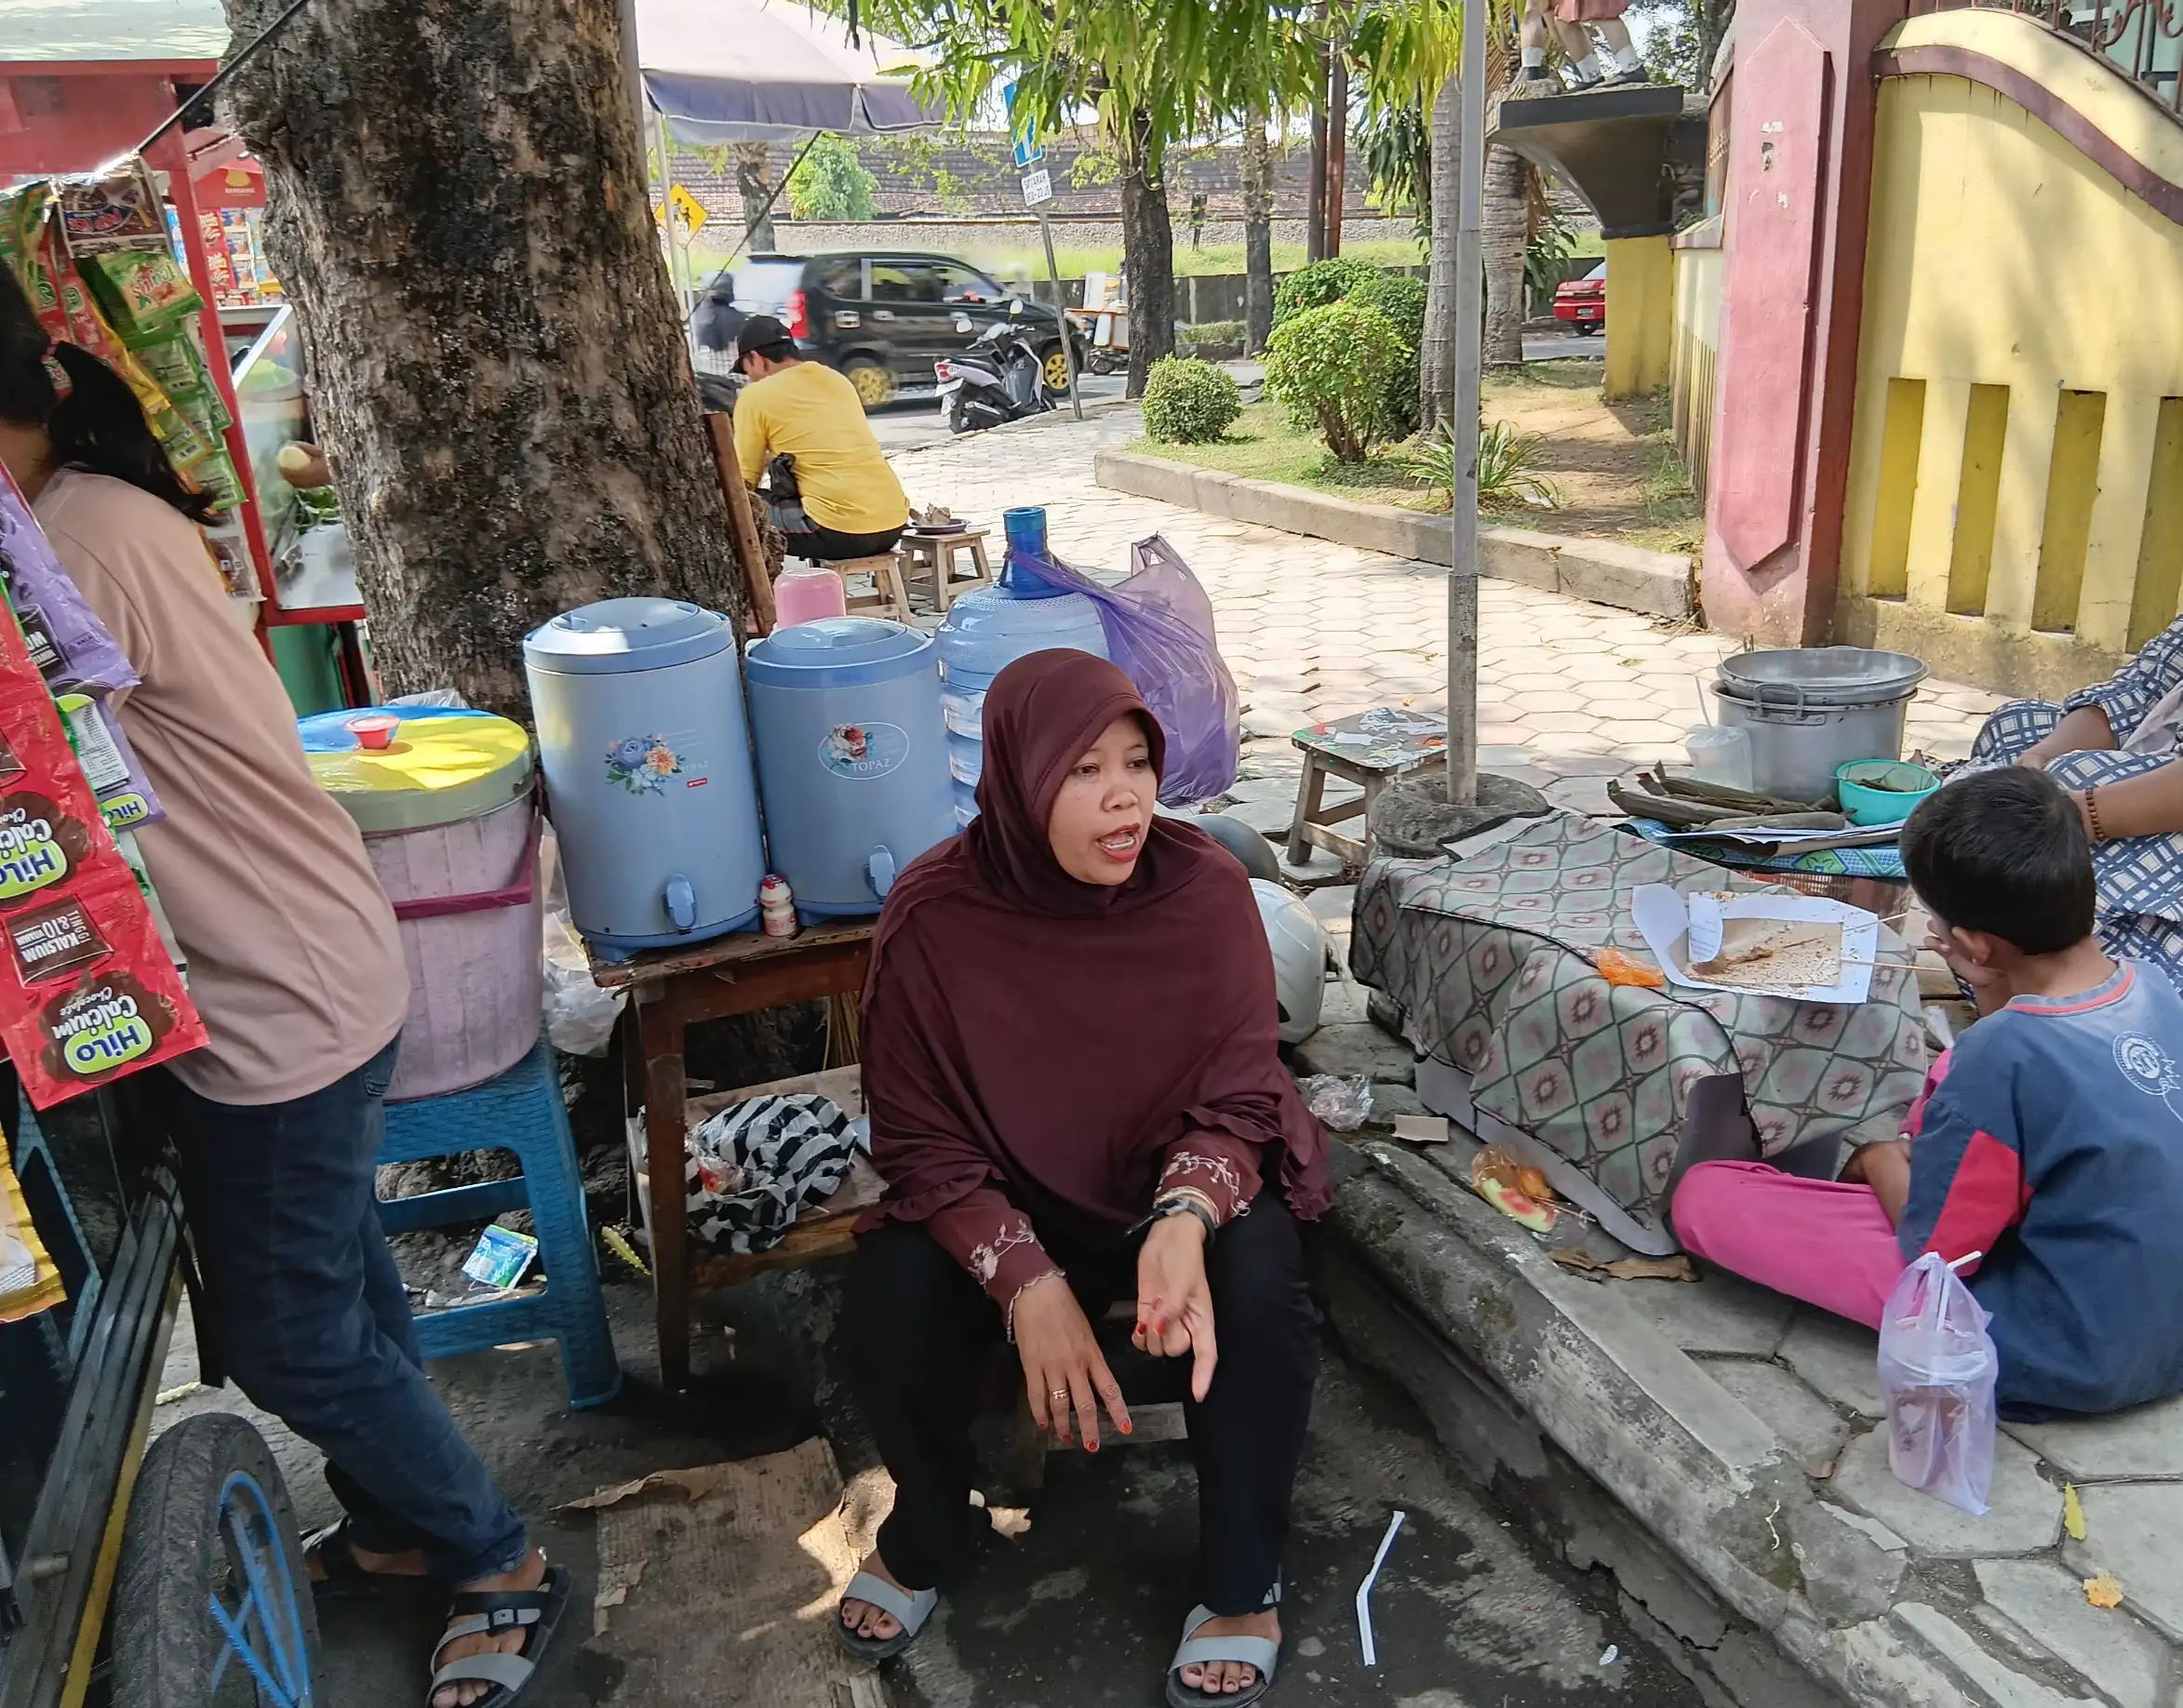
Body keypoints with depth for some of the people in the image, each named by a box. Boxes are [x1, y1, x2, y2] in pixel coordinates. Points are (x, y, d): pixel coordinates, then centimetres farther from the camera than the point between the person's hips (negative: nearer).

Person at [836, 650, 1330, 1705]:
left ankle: (1240, 1585, -1)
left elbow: (1237, 1099, -14)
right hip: (1004, 1200, 1)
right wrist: (1027, 1283, -30)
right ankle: (929, 1535, 11)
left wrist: (1185, 1219, -37)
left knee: (1257, 1297, -30)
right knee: (888, 1312, -25)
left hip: (1187, 1184, 0)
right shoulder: (935, 915, -21)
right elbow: (923, 1142, -15)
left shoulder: (1206, 888, -20)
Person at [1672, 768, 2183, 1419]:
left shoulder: (1999, 1056, -30)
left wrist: (1883, 1161, 2)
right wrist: (1996, 993, 4)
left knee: (1705, 1198, -10)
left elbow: (1936, 1253, -16)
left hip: (2064, 1362, -8)